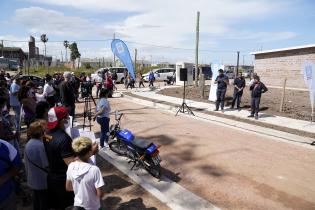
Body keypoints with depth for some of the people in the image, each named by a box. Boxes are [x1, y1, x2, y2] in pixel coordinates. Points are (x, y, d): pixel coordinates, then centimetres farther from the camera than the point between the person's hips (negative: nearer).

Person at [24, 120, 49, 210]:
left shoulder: (28, 144, -2)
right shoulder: (40, 145, -27)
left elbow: (26, 163, 8)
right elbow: (46, 165, -23)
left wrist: (28, 175, 20)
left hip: (32, 179, 8)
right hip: (42, 180, -8)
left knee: (36, 198, 24)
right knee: (44, 202, 9)